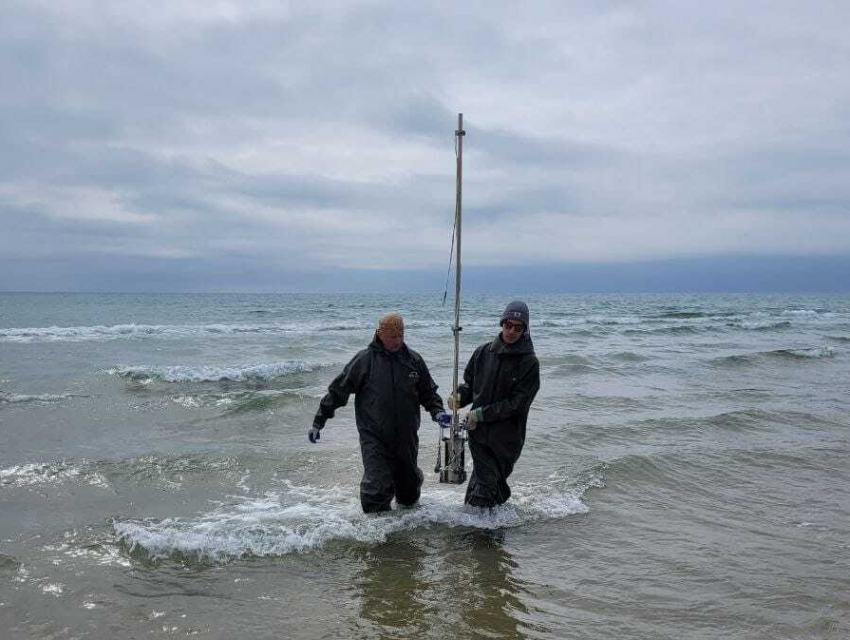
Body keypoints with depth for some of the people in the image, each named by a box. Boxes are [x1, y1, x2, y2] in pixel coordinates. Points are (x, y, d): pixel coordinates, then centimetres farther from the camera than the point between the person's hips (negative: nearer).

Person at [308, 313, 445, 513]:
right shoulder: (364, 360, -7)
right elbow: (338, 391, -3)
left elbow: (428, 391, 13)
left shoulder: (413, 359, 3)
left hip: (406, 437, 4)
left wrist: (437, 411, -5)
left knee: (409, 478, 18)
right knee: (377, 486, -10)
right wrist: (318, 422, -3)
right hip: (374, 437, -3)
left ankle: (407, 504, 46)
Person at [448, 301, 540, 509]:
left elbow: (516, 404, -12)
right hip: (478, 430, 1)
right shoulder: (484, 352, 4)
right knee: (486, 479, -3)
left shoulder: (529, 363, -8)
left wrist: (481, 414, -14)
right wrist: (459, 397, -7)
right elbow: (469, 384, 15)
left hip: (507, 436, -1)